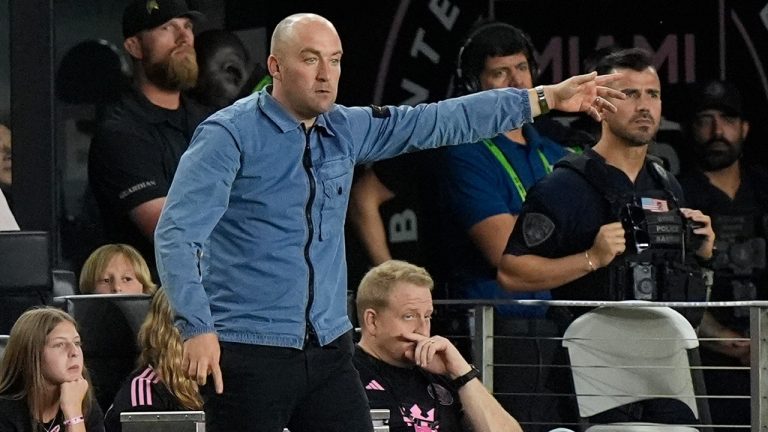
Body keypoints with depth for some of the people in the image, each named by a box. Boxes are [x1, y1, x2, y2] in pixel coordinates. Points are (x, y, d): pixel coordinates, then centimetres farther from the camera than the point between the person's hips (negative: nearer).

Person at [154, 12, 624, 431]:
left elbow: (442, 122, 16)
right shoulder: (229, 135, -9)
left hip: (330, 348, 6)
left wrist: (548, 98, 17)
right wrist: (198, 327, -28)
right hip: (249, 351, -6)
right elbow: (177, 233, -16)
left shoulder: (346, 131, 10)